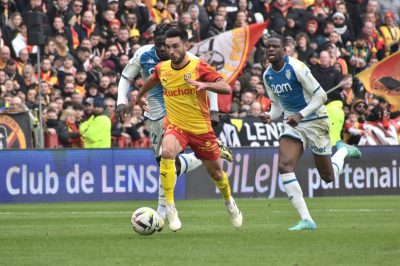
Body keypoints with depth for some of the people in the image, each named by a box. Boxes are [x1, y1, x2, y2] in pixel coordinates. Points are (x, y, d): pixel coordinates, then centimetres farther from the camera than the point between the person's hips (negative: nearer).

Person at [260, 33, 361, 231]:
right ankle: (306, 220, -16)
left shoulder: (296, 68, -19)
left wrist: (301, 115, -27)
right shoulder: (267, 76, 3)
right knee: (285, 166, -19)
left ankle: (343, 151, 40)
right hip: (292, 124, 5)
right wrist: (270, 116, -8)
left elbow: (320, 95, -17)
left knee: (328, 177, 4)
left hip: (315, 122, -5)